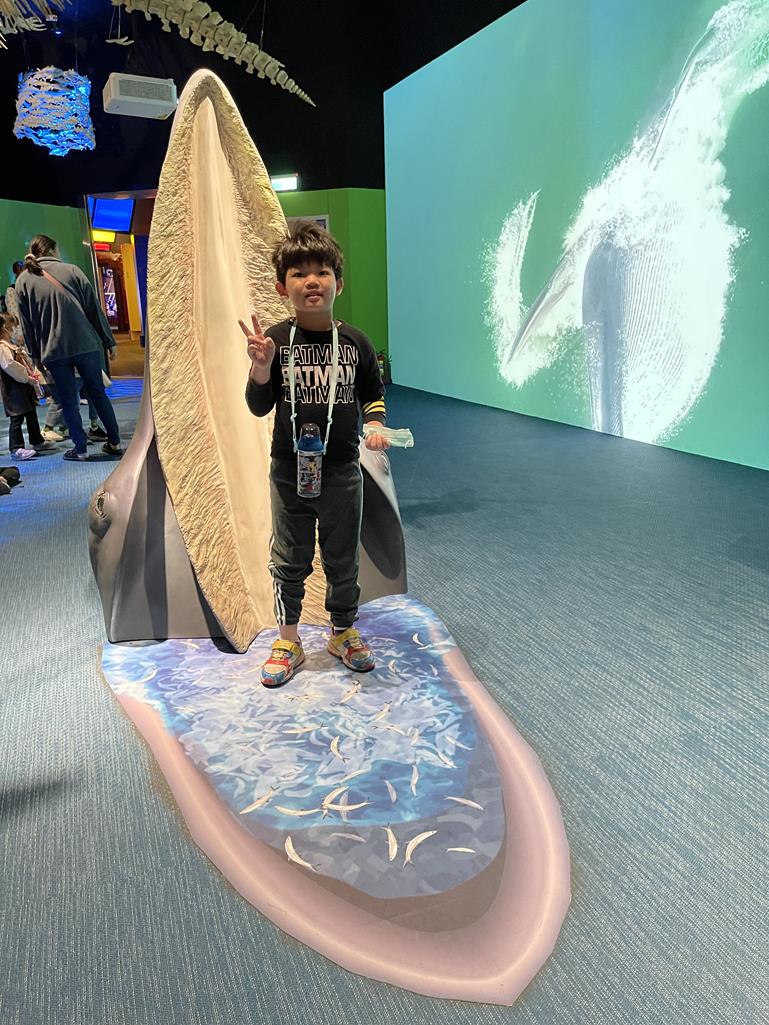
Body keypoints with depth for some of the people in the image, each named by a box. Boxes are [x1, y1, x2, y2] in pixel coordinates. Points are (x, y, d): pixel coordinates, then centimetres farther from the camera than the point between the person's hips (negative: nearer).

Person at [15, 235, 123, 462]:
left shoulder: (23, 280, 5)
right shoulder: (71, 270, 1)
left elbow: (27, 322, 7)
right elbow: (94, 308, 0)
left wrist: (36, 354, 13)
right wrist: (108, 340, 6)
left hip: (53, 351, 0)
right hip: (86, 344, 0)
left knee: (68, 401, 8)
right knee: (98, 393, 11)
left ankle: (80, 448, 10)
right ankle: (114, 443, 13)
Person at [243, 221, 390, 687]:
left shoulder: (355, 342, -3)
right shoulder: (276, 341, -7)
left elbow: (373, 395, 9)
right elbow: (259, 408, -8)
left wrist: (376, 426, -10)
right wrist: (261, 367, -24)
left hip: (342, 473, 1)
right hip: (289, 473, -1)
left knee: (343, 560, 14)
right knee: (290, 562, 12)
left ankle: (344, 633, 36)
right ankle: (288, 640, 30)